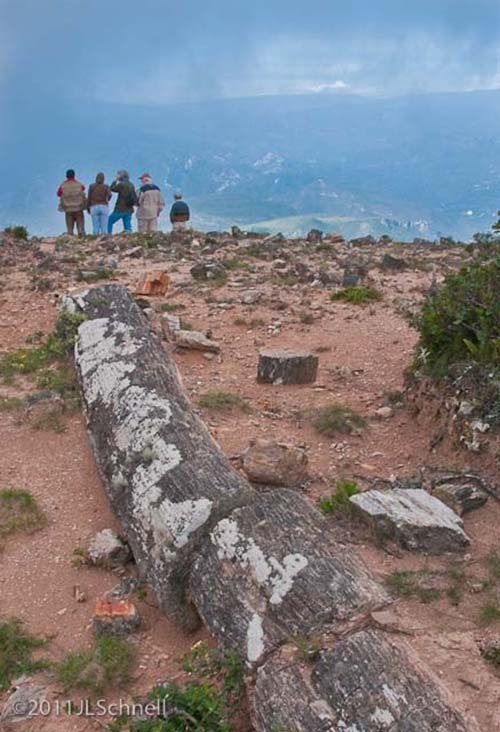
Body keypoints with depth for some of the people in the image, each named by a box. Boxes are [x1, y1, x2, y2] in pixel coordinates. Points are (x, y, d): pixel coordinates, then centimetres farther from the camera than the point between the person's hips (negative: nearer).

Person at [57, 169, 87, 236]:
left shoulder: (63, 186, -3)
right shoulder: (79, 184, -1)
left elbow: (58, 194, 16)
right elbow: (83, 188, 24)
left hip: (68, 210, 1)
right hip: (78, 209, 0)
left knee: (70, 229, 4)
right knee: (81, 228, 0)